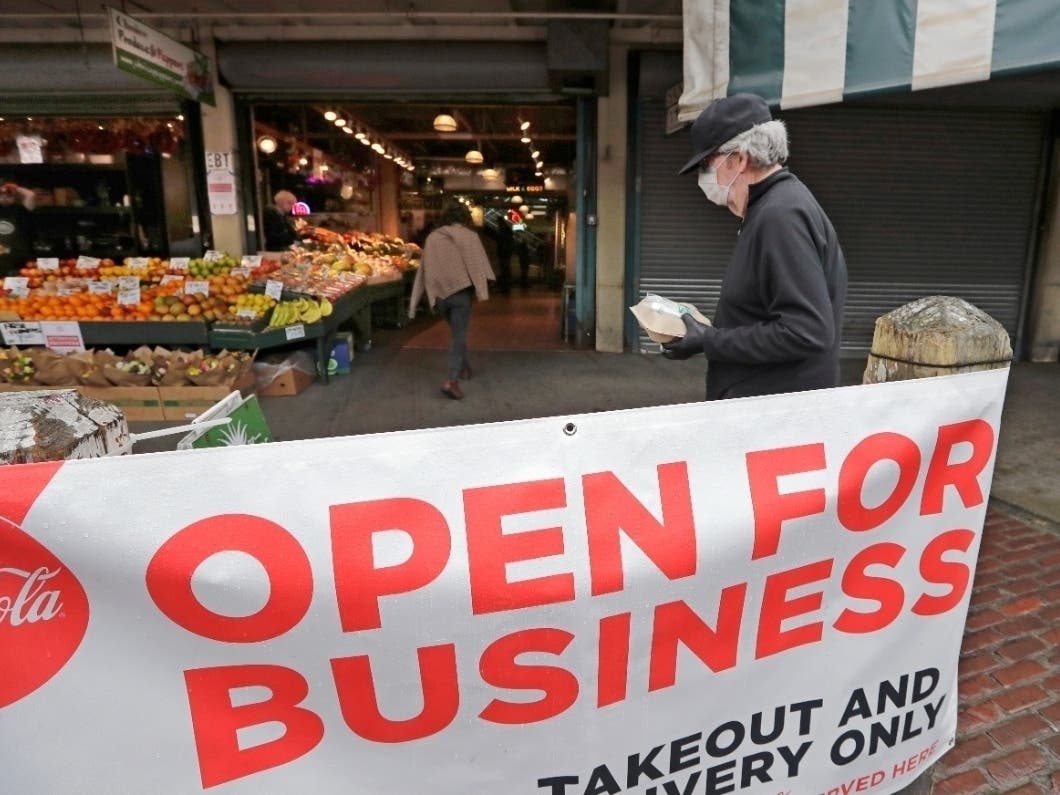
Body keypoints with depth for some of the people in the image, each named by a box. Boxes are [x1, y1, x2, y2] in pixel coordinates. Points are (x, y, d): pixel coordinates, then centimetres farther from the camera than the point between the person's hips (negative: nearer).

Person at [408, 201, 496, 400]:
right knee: (459, 336, -6)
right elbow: (477, 263, -9)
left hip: (438, 294, 5)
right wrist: (482, 290, -13)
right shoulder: (468, 235, 3)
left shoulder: (432, 237, 14)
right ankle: (451, 380, -20)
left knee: (457, 332, 24)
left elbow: (423, 270, 14)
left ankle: (464, 368, 38)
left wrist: (415, 303, 15)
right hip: (460, 291, -5)